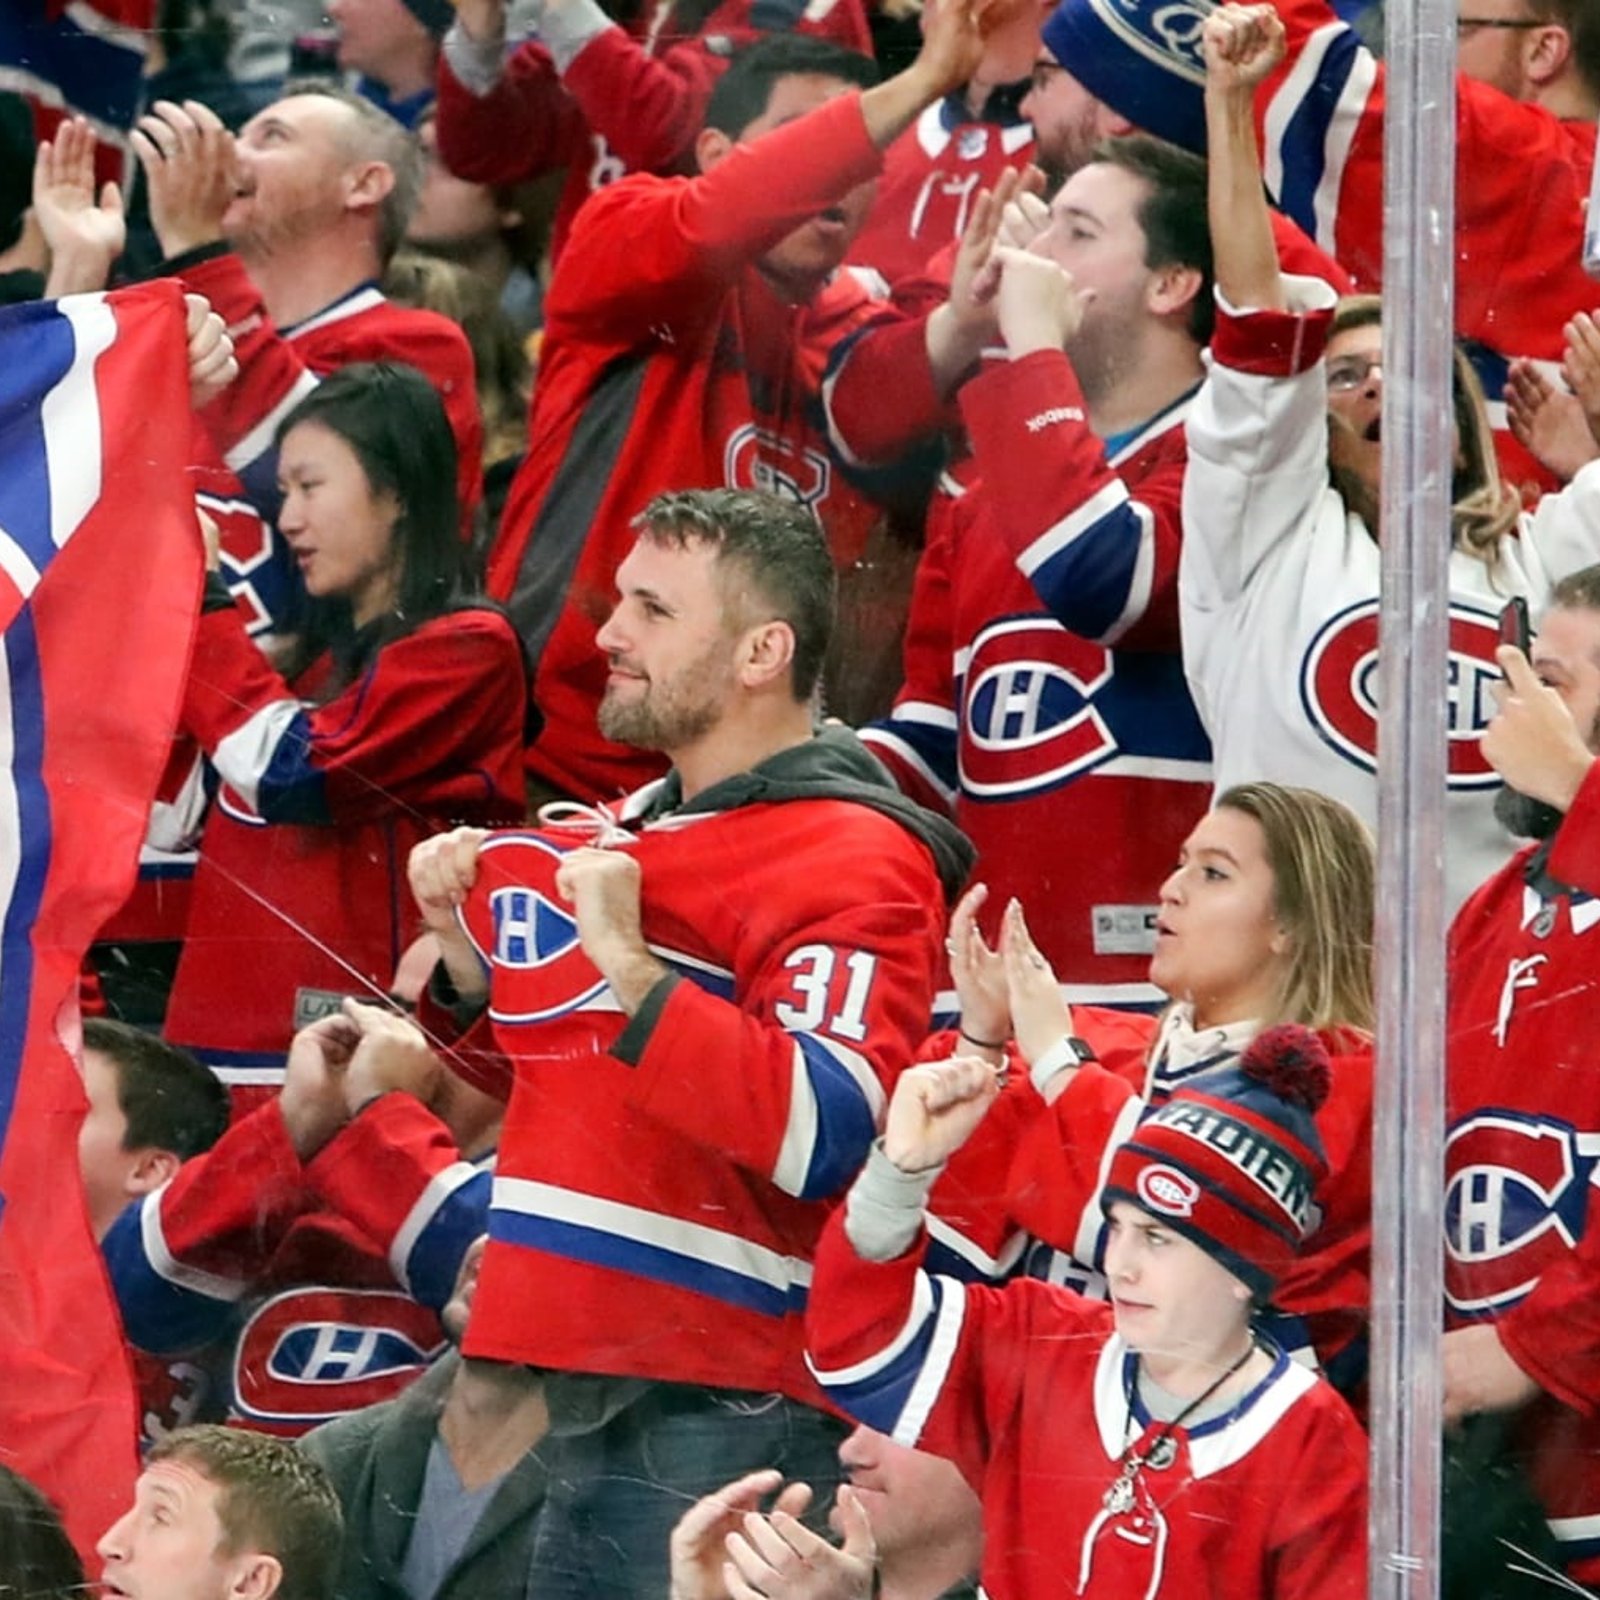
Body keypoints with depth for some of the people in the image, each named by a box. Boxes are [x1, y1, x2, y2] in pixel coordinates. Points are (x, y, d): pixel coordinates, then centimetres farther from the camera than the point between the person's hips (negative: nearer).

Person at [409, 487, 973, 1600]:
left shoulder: (852, 861, -9)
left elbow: (823, 1139, -22)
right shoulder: (624, 836, 19)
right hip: (575, 1388, 8)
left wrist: (630, 967, -23)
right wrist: (468, 956, 11)